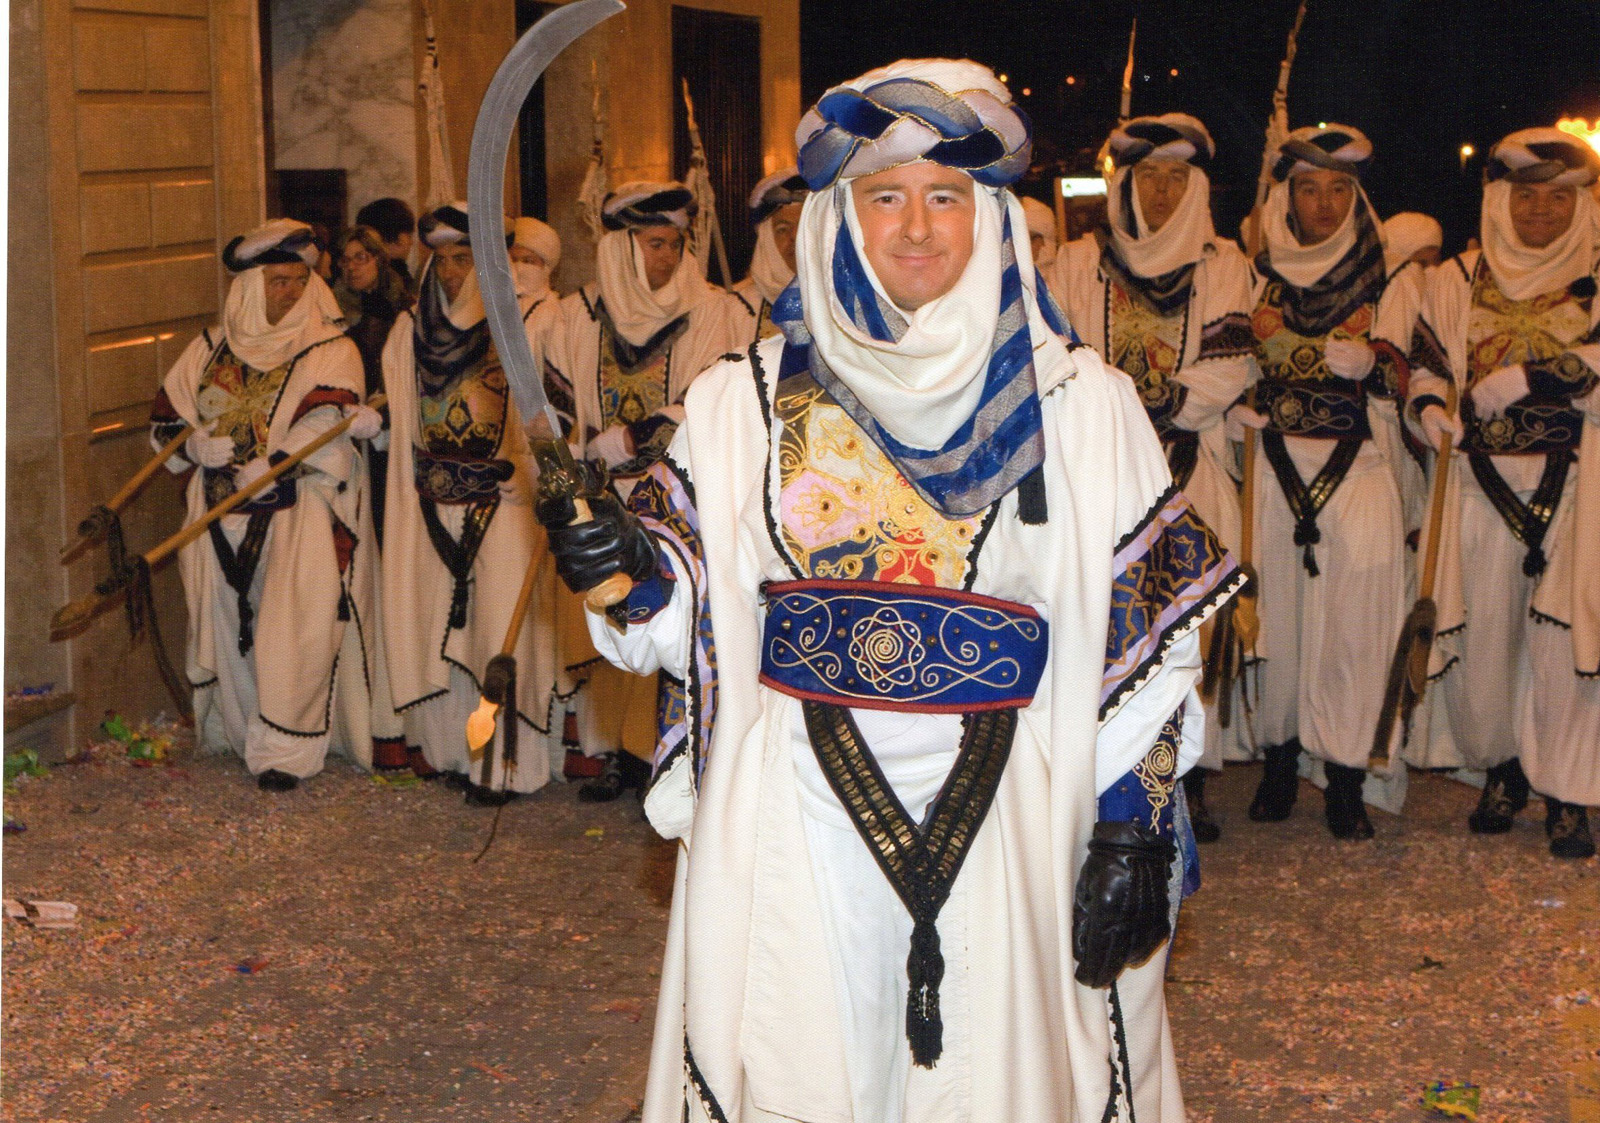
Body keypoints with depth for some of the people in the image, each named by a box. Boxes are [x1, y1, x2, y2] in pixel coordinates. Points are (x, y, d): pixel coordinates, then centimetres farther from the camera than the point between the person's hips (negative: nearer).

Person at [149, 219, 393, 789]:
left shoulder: (331, 350, 1)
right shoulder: (211, 348, 11)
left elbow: (325, 418, -12)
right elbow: (168, 420, 8)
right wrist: (202, 445, -10)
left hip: (299, 510, -4)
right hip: (222, 511, 4)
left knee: (294, 625, -10)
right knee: (226, 623, 10)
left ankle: (284, 748, -1)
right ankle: (237, 729, 27)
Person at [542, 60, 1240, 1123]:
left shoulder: (1082, 406, 2)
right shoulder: (744, 400, 6)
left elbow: (1151, 636, 1)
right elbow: (687, 618, 4)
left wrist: (1133, 829, -6)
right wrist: (627, 563, -17)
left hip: (1010, 833, 0)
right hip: (793, 832, 1)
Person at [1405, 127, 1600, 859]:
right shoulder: (1457, 281, 14)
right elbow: (1425, 365, 16)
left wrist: (1520, 380, -17)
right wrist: (1431, 412, -4)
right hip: (1482, 482, 2)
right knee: (1483, 627, 1)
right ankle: (1502, 768, 21)